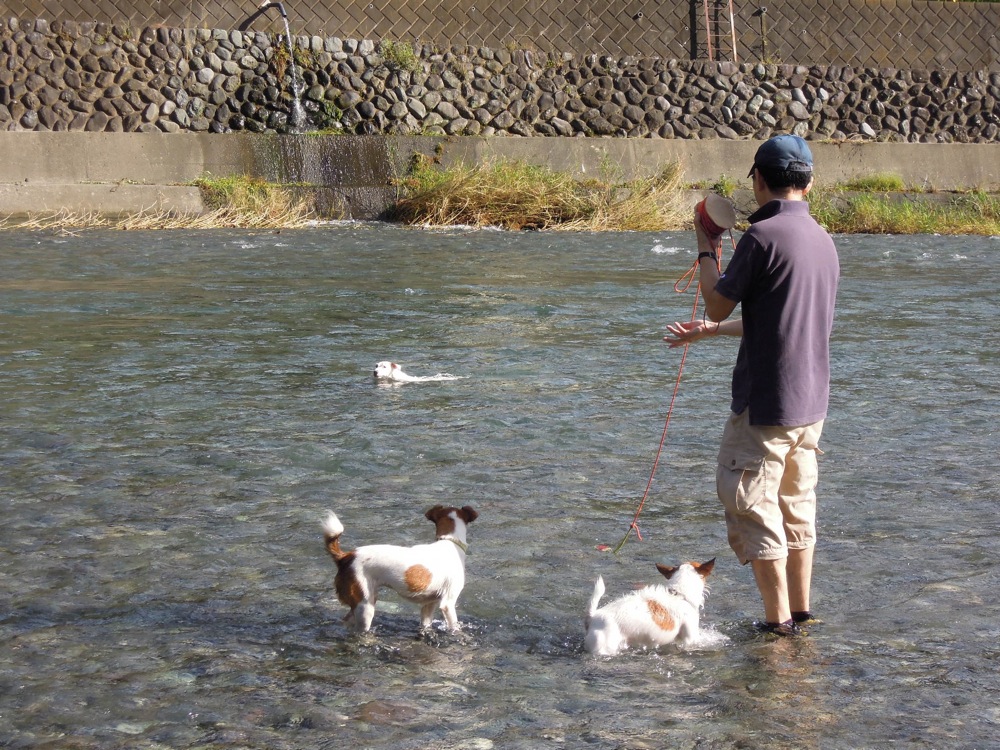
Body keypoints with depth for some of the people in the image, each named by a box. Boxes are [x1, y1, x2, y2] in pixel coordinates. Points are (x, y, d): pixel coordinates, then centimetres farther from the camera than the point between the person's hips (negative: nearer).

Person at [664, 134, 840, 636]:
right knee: (796, 505, 17)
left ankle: (777, 621, 4)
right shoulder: (823, 240, 10)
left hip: (765, 402, -8)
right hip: (811, 403, 8)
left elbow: (718, 303, -6)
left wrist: (707, 250, 10)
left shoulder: (764, 235, -17)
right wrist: (709, 331, 30)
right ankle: (801, 612, 24)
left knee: (750, 505, 1)